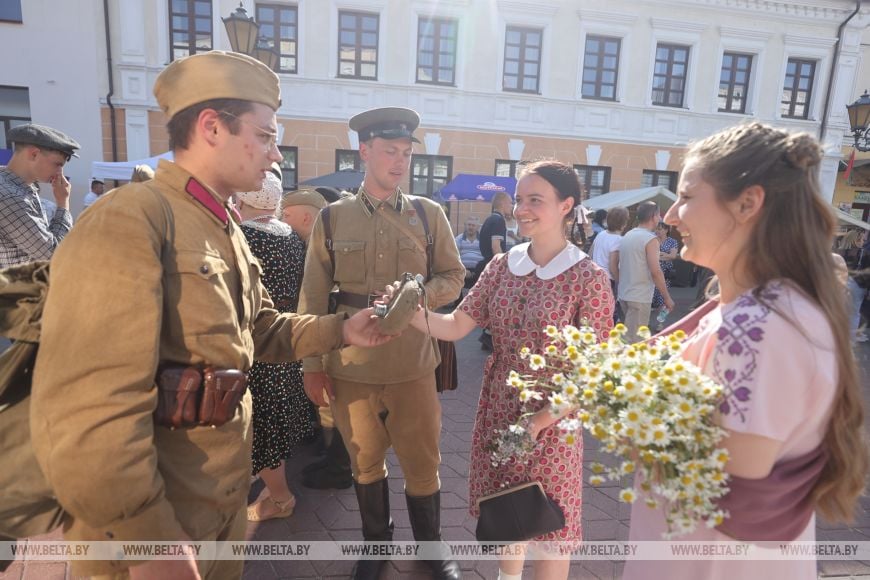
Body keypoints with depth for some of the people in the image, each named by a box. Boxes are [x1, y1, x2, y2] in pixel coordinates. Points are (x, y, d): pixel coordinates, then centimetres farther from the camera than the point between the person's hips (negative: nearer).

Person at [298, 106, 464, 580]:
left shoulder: (429, 214, 0)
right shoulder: (332, 218, -1)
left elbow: (453, 276, 5)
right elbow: (314, 297, 0)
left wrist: (419, 296, -16)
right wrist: (312, 365, -2)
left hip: (413, 365, 0)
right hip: (350, 367, 1)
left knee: (422, 463, 13)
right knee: (365, 463, 19)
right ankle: (376, 542, 43)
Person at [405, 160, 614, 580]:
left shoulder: (589, 279, -13)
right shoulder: (501, 266, 0)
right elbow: (455, 326, -5)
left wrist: (537, 423, -20)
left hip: (550, 422, -4)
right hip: (498, 411, 4)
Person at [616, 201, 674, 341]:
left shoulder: (627, 236, 10)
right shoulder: (650, 239, -14)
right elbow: (655, 271, -19)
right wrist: (667, 298, -13)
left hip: (623, 293, 8)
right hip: (639, 297, -8)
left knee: (630, 334, 20)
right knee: (632, 339, -3)